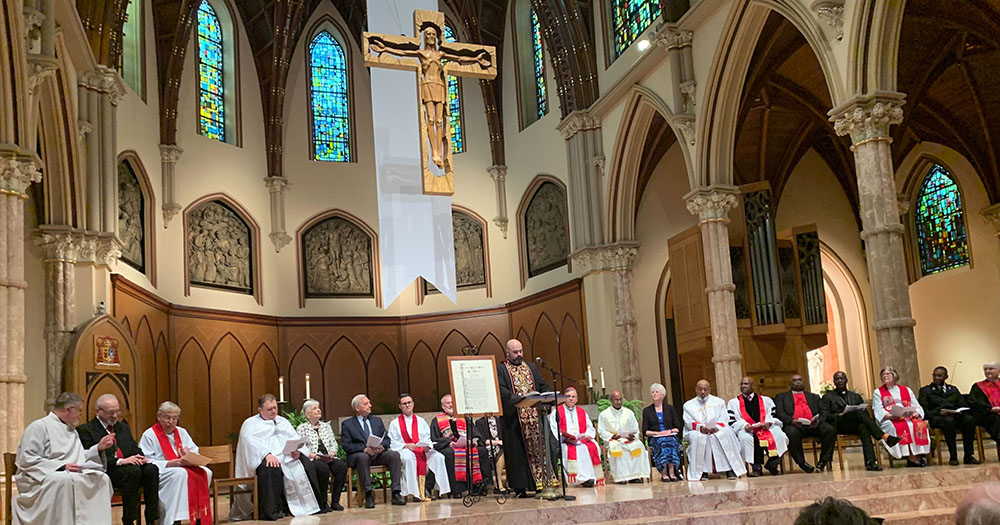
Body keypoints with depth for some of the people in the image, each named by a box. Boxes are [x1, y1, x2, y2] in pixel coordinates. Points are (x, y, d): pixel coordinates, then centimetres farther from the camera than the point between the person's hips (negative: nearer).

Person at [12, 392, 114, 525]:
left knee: (102, 478, -16)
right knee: (65, 480, -38)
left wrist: (98, 448, 12)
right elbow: (27, 460, -14)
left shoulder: (71, 431, 23)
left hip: (70, 474, 7)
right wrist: (61, 466, -20)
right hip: (42, 477, -7)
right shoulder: (39, 427, -5)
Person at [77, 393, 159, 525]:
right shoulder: (85, 430, 3)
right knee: (133, 470, -35)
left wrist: (139, 458, -4)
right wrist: (120, 461, -20)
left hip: (131, 466, 6)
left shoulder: (123, 427, 25)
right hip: (106, 472, -6)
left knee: (152, 469, -26)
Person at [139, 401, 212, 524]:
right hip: (160, 473, -6)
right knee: (180, 473, -37)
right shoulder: (149, 435, -1)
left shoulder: (181, 432, 17)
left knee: (205, 473, -22)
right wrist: (169, 463, -22)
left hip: (184, 467, 6)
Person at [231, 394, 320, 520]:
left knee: (308, 466, -21)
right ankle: (270, 511, -31)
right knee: (270, 469, -38)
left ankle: (311, 504, -13)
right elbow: (251, 441, -8)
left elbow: (296, 438, 15)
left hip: (289, 456, 5)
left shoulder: (283, 421, 27)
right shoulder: (251, 423, 10)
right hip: (266, 459, -5)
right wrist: (267, 454, -26)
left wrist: (298, 450, -9)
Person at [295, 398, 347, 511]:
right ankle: (322, 503, -23)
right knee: (323, 468, -37)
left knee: (342, 466, -27)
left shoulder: (326, 426, 24)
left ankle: (335, 501, -20)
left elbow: (334, 443, 19)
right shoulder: (301, 428, 8)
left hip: (328, 458, 4)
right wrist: (312, 455, -16)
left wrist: (332, 452, -2)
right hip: (312, 460, -4)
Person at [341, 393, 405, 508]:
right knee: (363, 457, -38)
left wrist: (382, 447, -10)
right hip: (358, 455, -4)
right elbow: (346, 445, -3)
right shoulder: (347, 424, 8)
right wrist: (365, 449, -18)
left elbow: (387, 439, 15)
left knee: (394, 454, -25)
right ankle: (368, 495, -33)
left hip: (378, 454, 4)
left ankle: (396, 493, -28)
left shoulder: (377, 421, 22)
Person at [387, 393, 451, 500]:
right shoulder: (395, 423, 13)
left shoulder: (421, 421, 23)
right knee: (408, 458, -40)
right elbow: (392, 443, 3)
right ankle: (415, 492, -35)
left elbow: (428, 438, 15)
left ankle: (427, 489, -22)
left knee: (438, 457, -27)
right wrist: (405, 446, -14)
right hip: (404, 451, -3)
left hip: (423, 450, 3)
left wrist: (427, 446, -8)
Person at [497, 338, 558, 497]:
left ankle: (541, 483, 6)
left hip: (535, 416, 5)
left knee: (539, 448, 2)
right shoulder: (500, 369, 1)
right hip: (514, 417, -4)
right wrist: (519, 399, -26)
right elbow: (502, 391, -13)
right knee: (518, 452, -2)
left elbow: (543, 386, 14)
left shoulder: (531, 368, 18)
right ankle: (520, 488, 2)